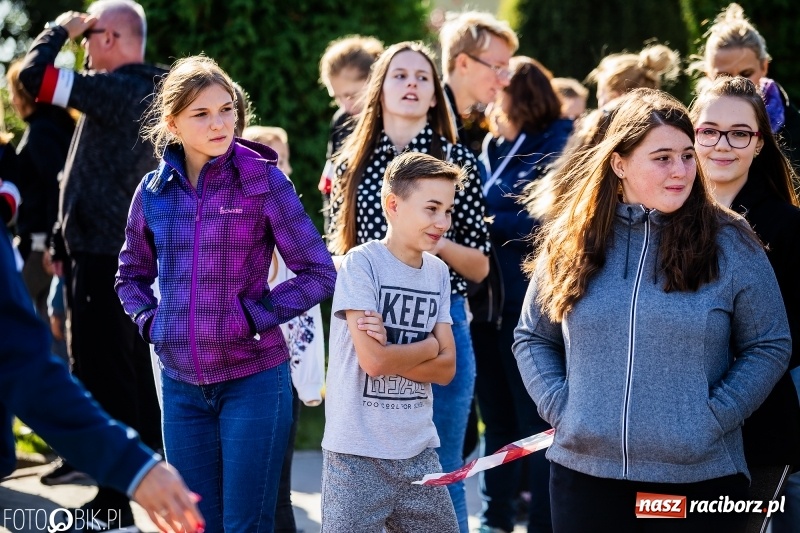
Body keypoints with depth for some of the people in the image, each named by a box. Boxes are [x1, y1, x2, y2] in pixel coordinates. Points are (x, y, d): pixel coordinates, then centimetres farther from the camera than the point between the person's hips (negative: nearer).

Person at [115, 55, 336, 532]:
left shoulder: (263, 181, -7)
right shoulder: (155, 191, 4)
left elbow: (319, 273, -5)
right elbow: (132, 274, 20)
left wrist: (254, 316, -13)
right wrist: (150, 321, 3)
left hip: (253, 379, -4)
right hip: (180, 382, 4)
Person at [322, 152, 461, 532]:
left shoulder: (438, 272, 8)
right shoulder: (361, 263, -10)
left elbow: (445, 369, 3)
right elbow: (373, 360, -18)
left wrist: (393, 350, -11)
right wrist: (428, 346, -4)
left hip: (418, 450, 6)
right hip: (358, 451, -6)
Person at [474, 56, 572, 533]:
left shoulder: (559, 148, -9)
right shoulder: (493, 148, 13)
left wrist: (484, 224, -15)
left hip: (532, 304, -7)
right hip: (489, 299, 7)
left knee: (538, 423, 0)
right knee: (498, 419, 16)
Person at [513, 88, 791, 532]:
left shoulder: (730, 243, -2)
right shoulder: (569, 241, 3)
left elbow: (769, 346, 2)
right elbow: (532, 337, 12)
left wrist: (712, 418, -8)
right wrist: (560, 407, -2)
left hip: (699, 476, -2)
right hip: (583, 474, 2)